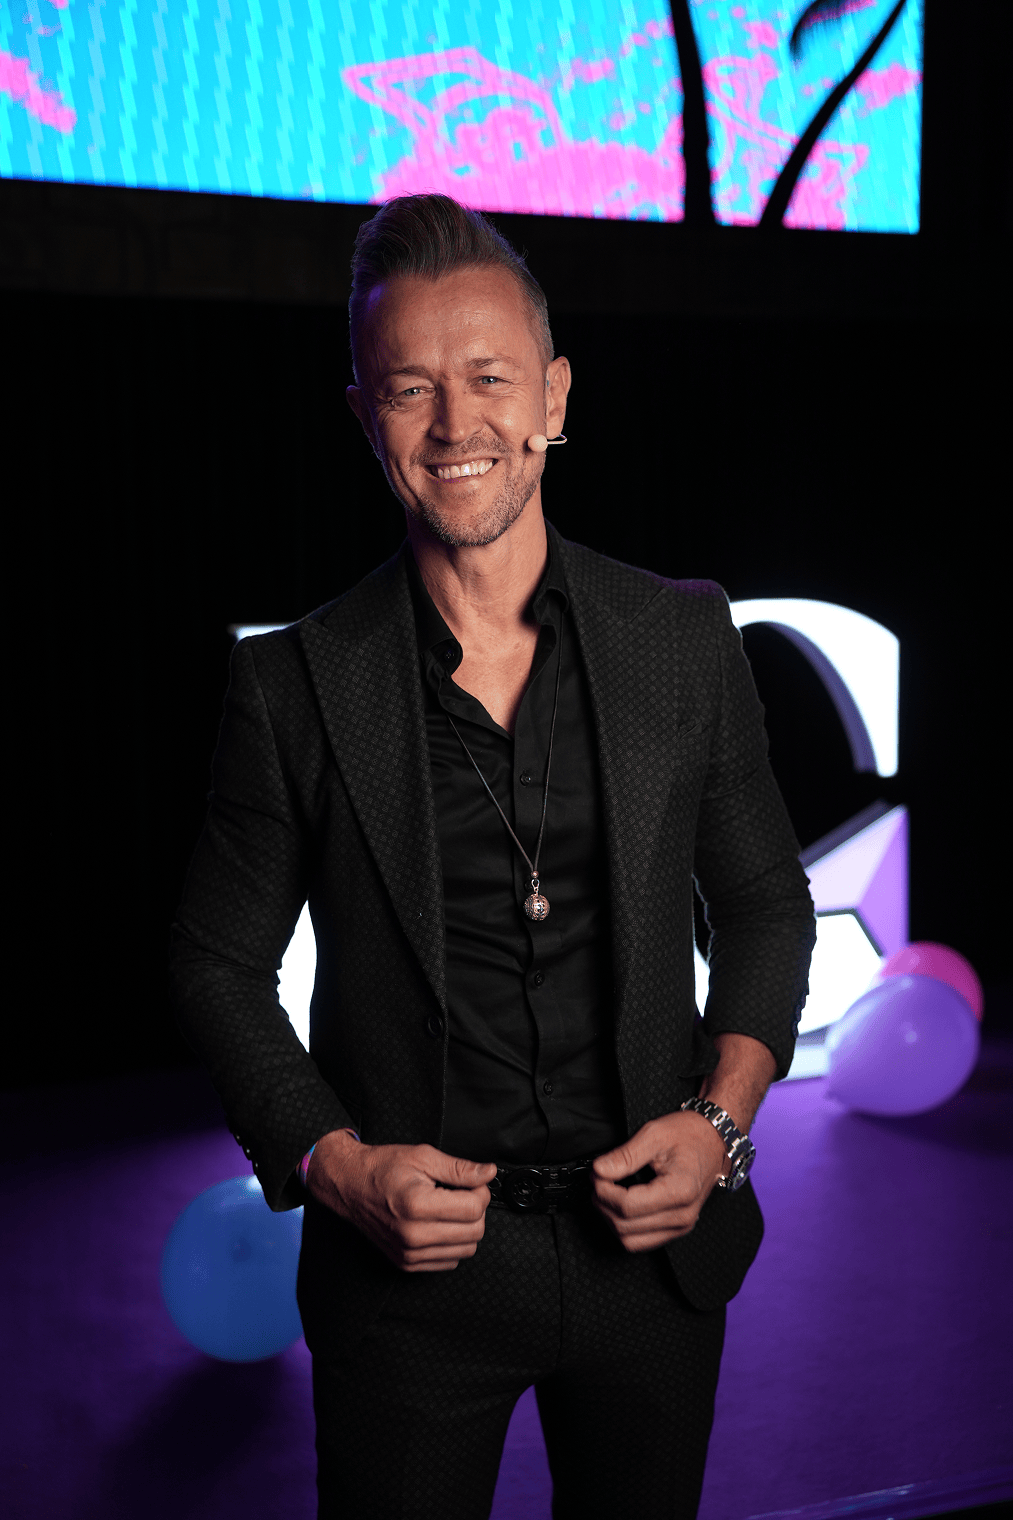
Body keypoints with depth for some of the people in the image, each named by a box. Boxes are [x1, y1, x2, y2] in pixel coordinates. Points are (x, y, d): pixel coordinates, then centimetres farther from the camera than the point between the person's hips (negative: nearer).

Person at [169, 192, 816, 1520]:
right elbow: (221, 962, 0)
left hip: (654, 1247, 2)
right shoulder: (294, 686, -9)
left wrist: (722, 1120, -7)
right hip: (410, 1262, -2)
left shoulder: (686, 639, -4)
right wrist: (332, 1162, -13)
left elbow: (767, 902, 6)